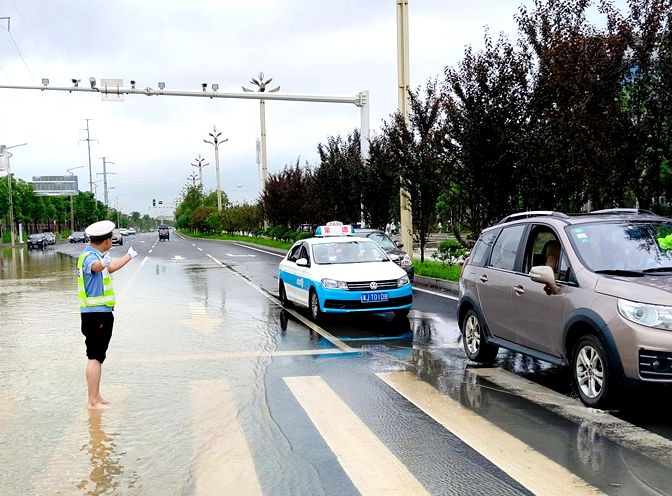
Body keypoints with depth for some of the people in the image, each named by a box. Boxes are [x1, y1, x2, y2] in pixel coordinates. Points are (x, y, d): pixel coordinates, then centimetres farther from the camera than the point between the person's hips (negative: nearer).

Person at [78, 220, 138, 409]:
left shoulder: (96, 255, 15)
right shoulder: (89, 256, -17)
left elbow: (110, 268, 35)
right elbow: (94, 266, -42)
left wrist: (129, 256, 49)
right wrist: (101, 264, -65)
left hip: (100, 313, 11)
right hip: (96, 314, -11)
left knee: (97, 356, 16)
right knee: (95, 357, -10)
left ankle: (96, 397, 26)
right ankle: (93, 401, -8)